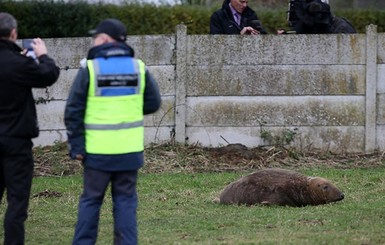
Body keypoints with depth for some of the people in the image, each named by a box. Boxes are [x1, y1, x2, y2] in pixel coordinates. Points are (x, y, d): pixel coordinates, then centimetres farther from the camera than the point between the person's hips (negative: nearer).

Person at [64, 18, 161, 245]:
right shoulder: (139, 68, 1)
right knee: (125, 201, 8)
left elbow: (74, 112, -8)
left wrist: (76, 145, -3)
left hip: (98, 150, -2)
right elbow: (153, 104, 7)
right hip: (130, 150, 2)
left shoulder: (90, 69, -8)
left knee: (91, 200, 9)